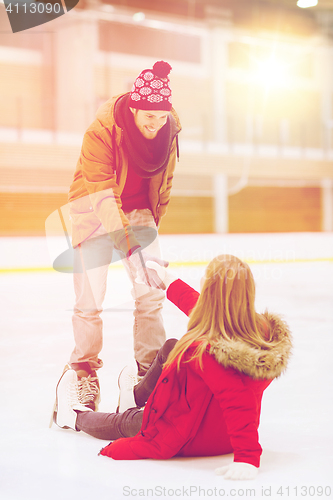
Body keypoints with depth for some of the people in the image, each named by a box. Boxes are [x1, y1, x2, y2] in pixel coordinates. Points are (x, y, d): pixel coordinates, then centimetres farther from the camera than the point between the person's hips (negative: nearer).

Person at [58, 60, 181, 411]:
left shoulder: (168, 130, -12)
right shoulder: (101, 131, -29)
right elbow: (102, 195, -35)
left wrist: (153, 222, 14)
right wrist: (129, 246, -43)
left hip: (138, 210, 4)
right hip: (94, 211, -4)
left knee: (152, 293, -6)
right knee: (90, 298, -7)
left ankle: (151, 371, 5)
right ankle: (84, 373, 12)